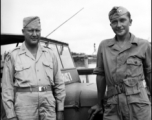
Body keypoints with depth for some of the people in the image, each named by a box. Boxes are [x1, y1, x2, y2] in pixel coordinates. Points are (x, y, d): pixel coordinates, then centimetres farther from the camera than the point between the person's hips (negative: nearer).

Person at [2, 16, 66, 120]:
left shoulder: (50, 54, 10)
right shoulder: (13, 56, 2)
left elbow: (59, 84, 11)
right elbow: (7, 88, 1)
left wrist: (60, 110, 8)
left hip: (48, 104, 2)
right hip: (24, 105, -2)